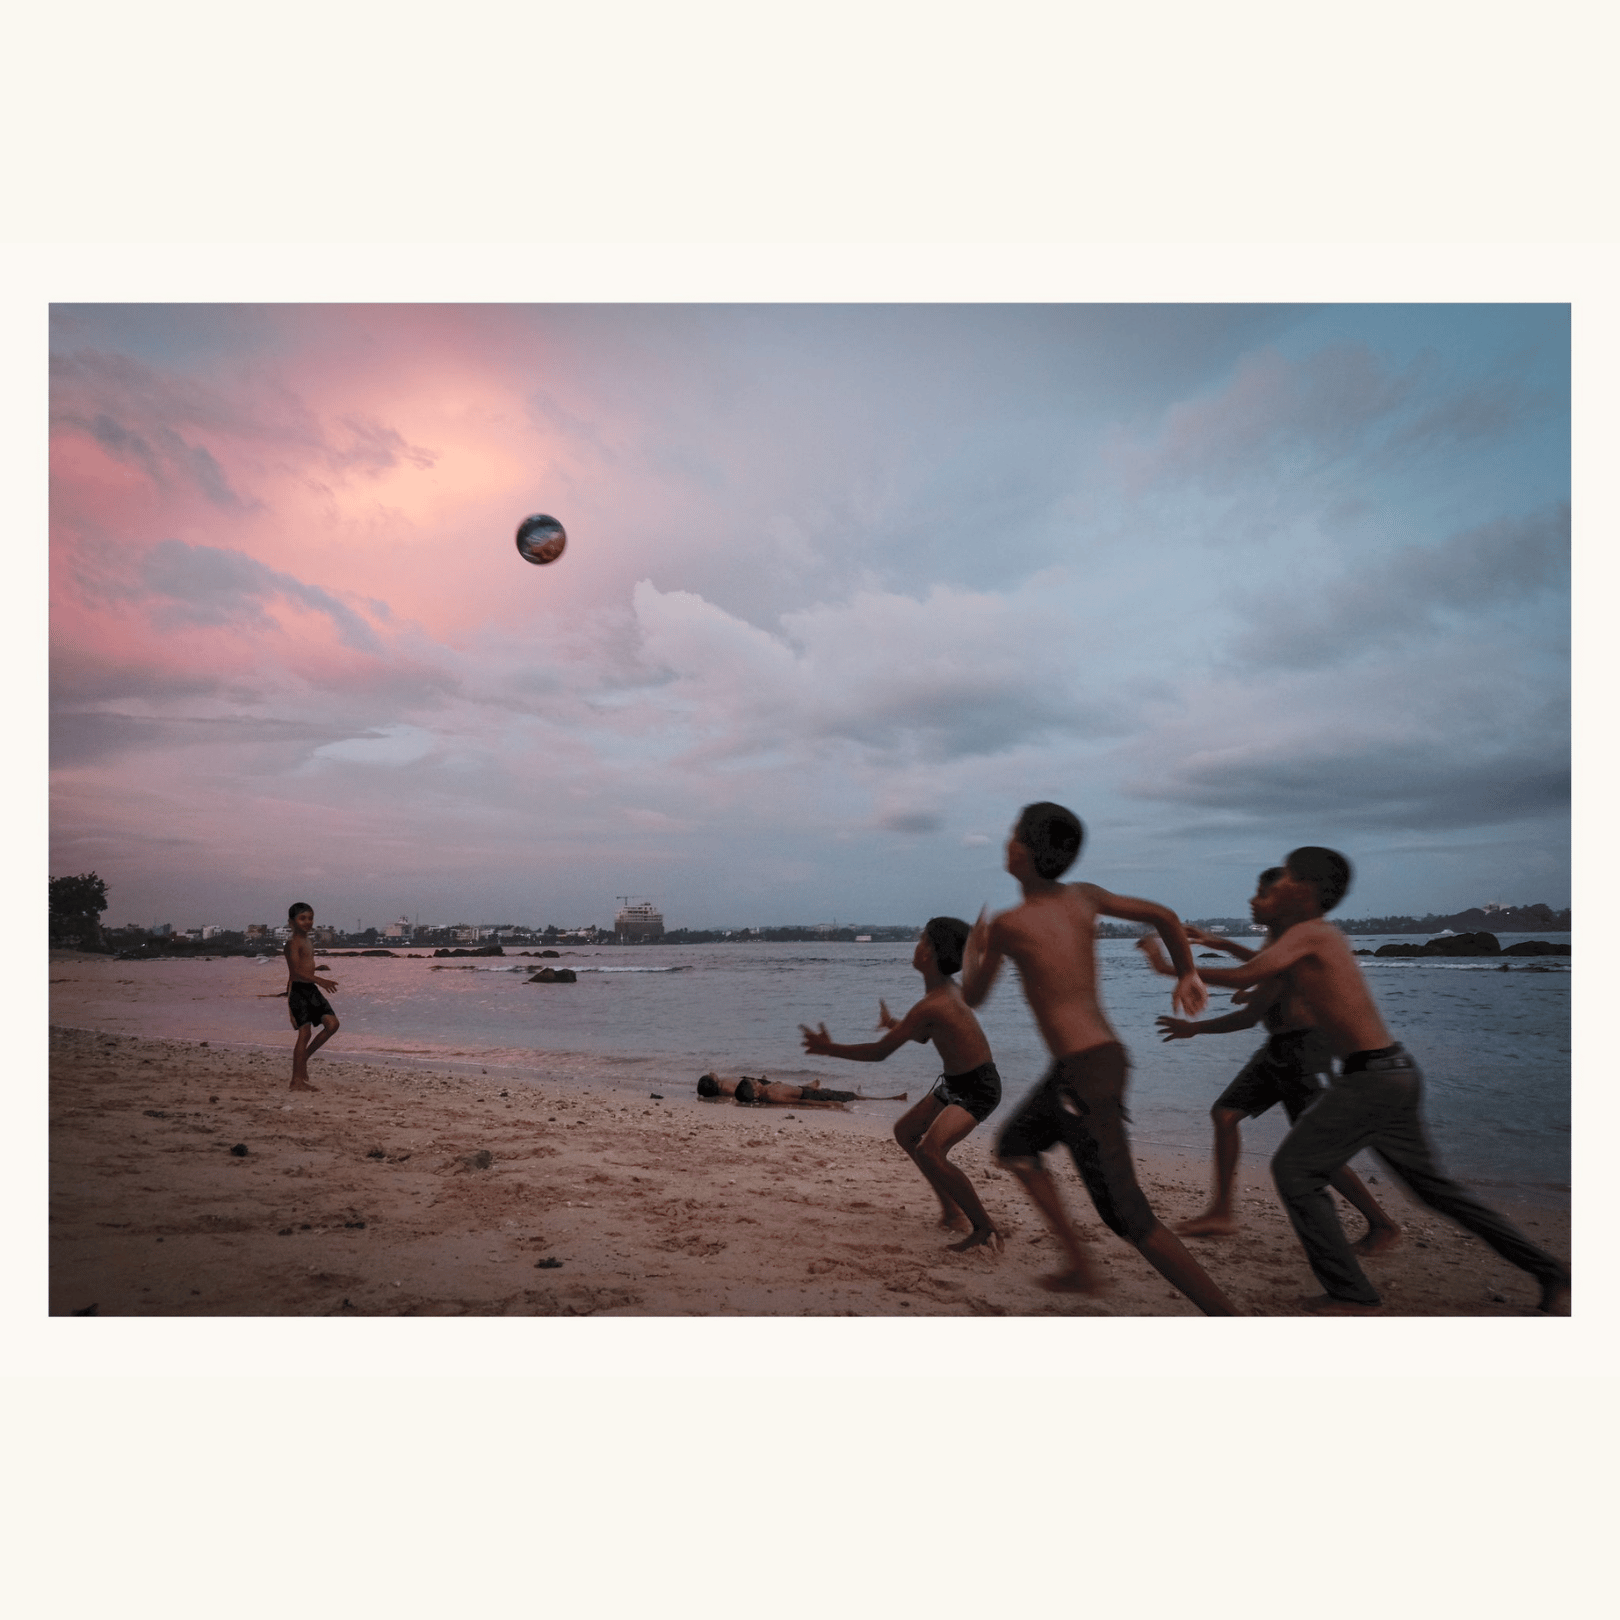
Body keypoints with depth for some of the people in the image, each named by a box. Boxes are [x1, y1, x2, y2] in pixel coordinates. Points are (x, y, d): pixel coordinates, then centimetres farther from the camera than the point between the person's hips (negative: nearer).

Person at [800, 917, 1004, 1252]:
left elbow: (879, 1052, -22)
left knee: (930, 1151, -26)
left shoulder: (931, 1006, -28)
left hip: (978, 1089, -11)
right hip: (954, 1083, 11)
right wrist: (894, 1023, 26)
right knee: (905, 1131, 18)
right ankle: (952, 1211, 25)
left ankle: (985, 1228, -12)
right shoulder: (947, 988, 3)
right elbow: (923, 1037, 21)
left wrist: (829, 1049, -14)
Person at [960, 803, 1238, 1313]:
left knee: (1125, 1214, -1)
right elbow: (1164, 916, 14)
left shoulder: (1007, 925, -13)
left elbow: (972, 997, 2)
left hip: (1086, 1072, -9)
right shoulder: (1083, 897, 5)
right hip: (1104, 1055, 9)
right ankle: (1080, 1268, 26)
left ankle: (1228, 1317, 4)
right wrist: (1187, 974, 25)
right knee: (1015, 1147, 23)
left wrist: (973, 948, 20)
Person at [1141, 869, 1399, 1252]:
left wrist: (1192, 1029, -12)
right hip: (1279, 1048, 10)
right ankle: (1221, 1213, 12)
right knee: (1225, 1112, 6)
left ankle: (1383, 1225, 16)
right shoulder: (1278, 935, 6)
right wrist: (1220, 943, 24)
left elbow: (1250, 1016, -22)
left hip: (1301, 1048, -10)